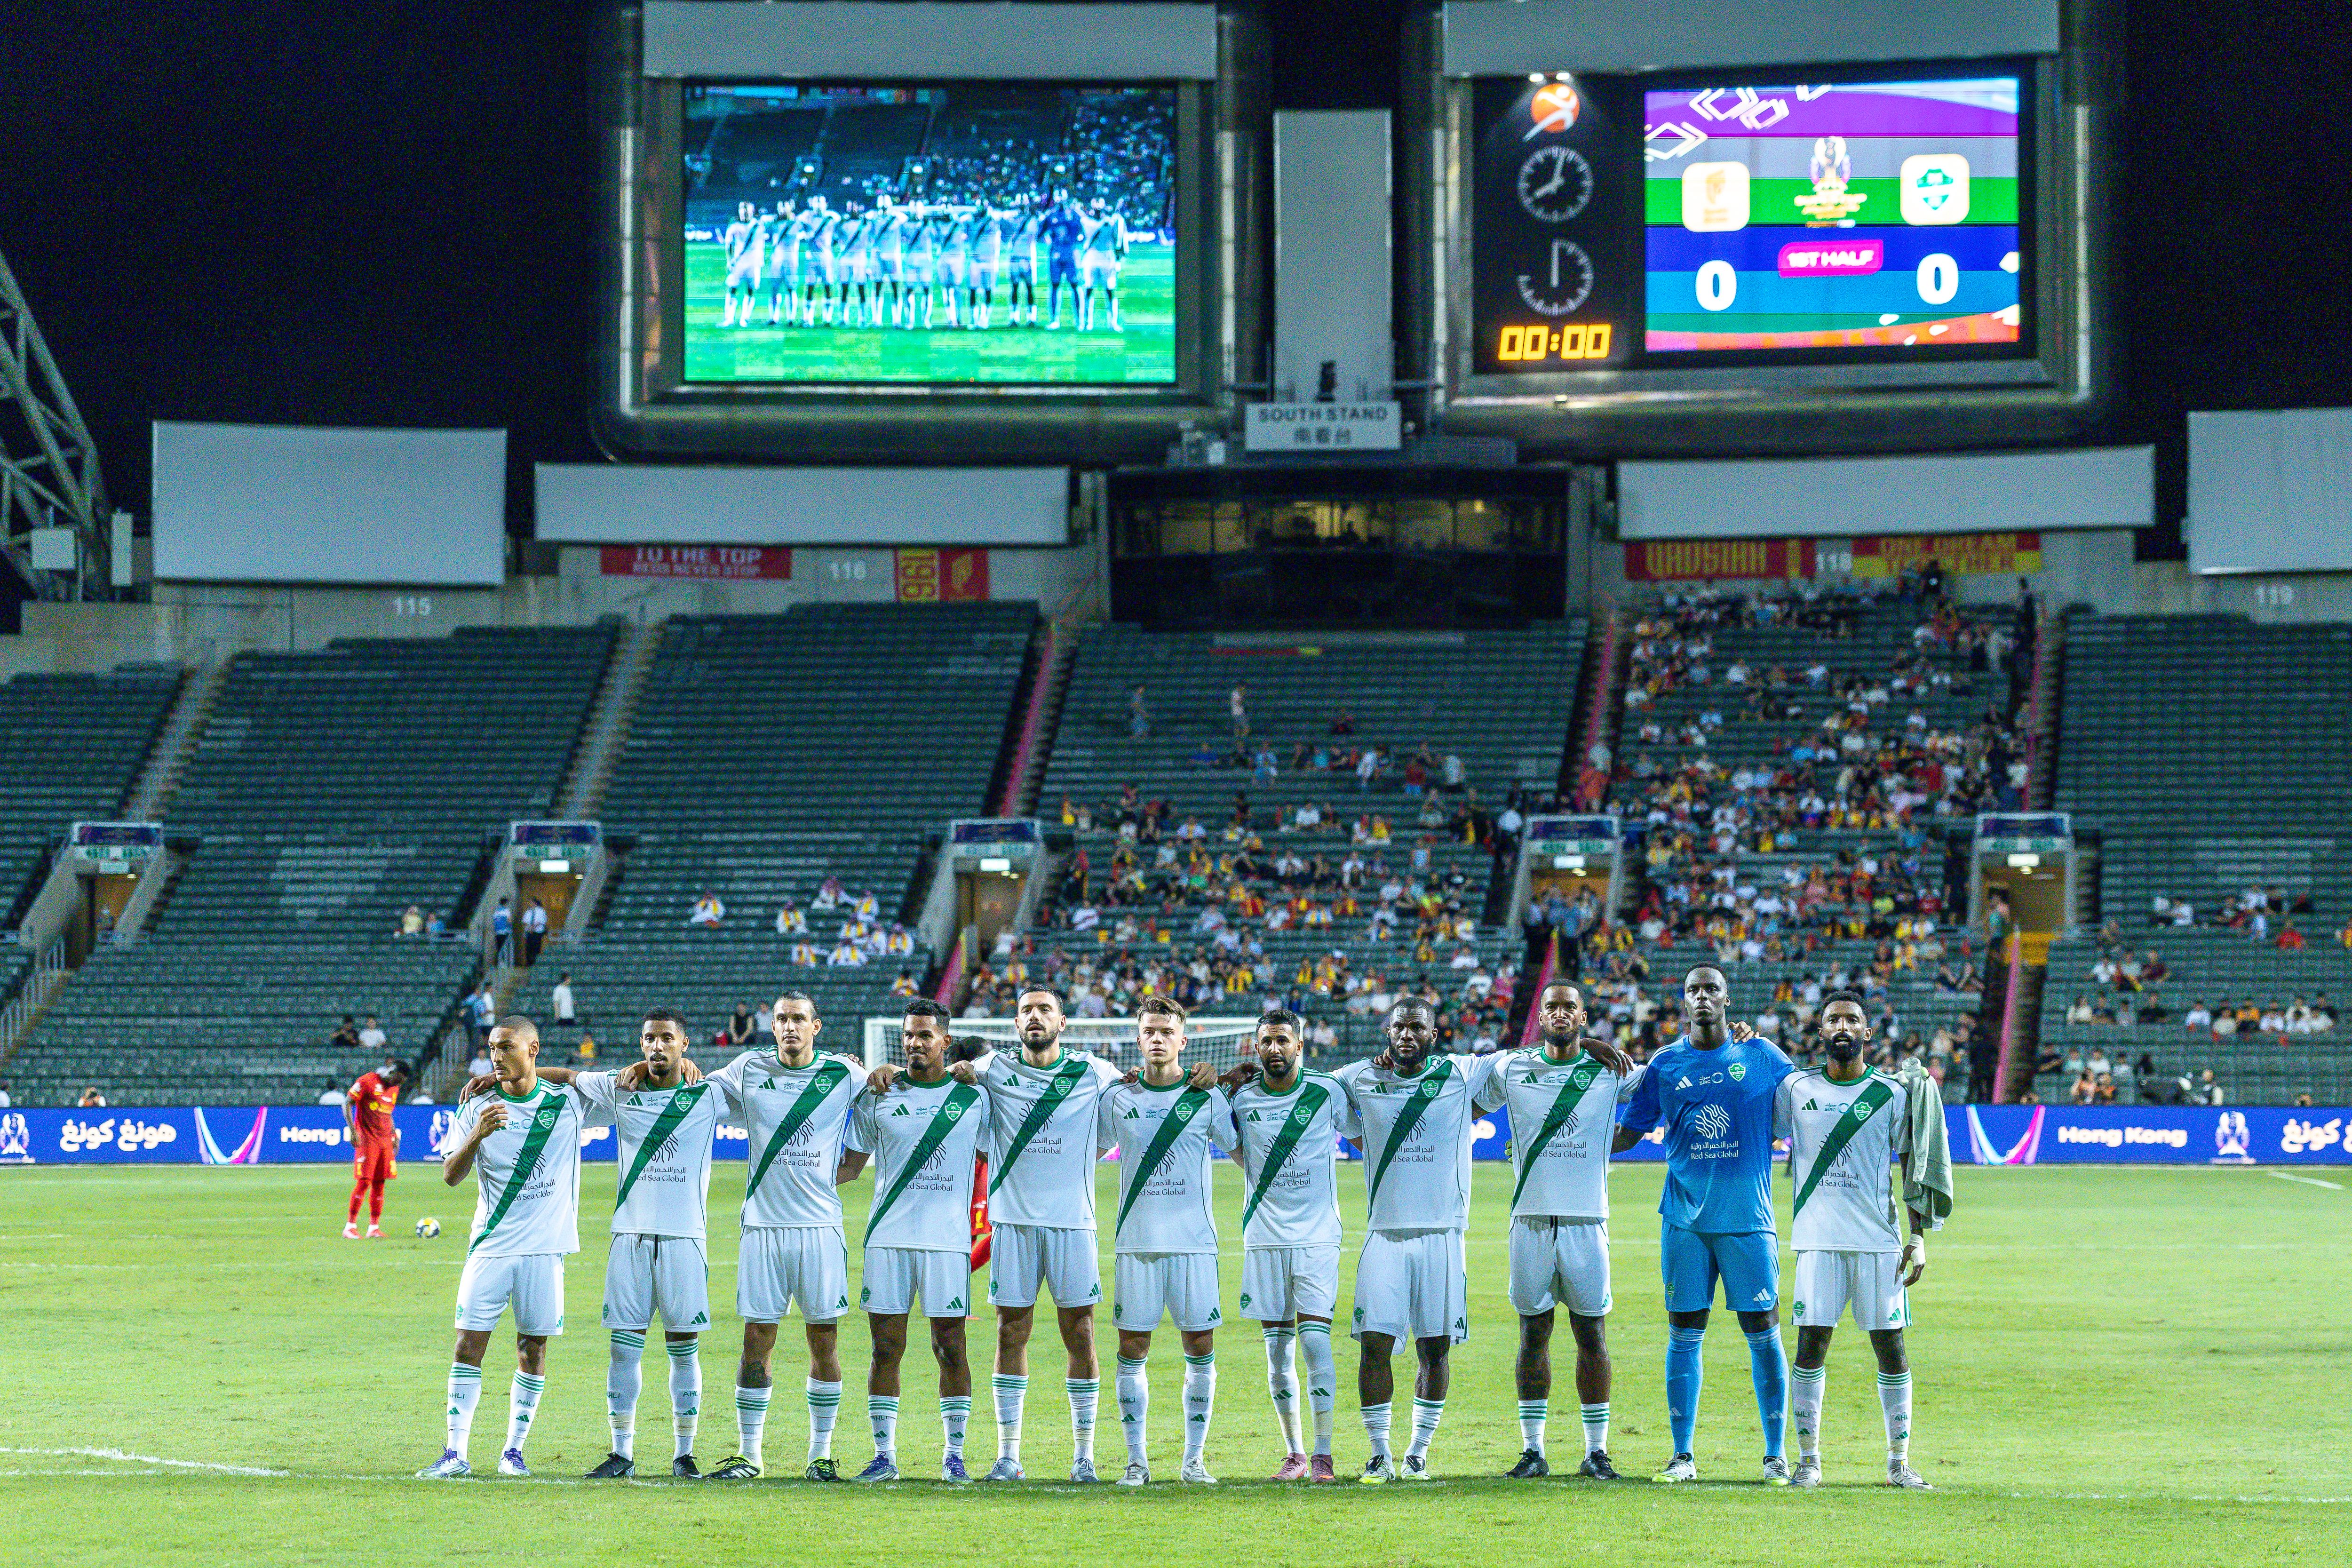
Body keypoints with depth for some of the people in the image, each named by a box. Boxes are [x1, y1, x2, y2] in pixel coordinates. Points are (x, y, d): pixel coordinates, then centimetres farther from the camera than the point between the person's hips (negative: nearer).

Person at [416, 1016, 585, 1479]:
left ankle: (514, 1450, 12)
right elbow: (451, 1176, -4)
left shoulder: (567, 1103, 3)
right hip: (490, 1247, 0)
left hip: (545, 1248, 0)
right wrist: (478, 1136, -21)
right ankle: (455, 1453, -4)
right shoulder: (479, 1109, 2)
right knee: (469, 1343, -5)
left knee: (533, 1347, 3)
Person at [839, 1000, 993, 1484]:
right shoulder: (878, 1098, 9)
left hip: (948, 1239, -1)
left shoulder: (973, 1098, 6)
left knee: (950, 1347, -2)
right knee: (886, 1348, 1)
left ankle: (955, 1455, 4)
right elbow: (851, 1165, 13)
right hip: (887, 1237, 1)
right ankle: (884, 1455, 6)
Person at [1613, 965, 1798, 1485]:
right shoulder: (1665, 1064, 6)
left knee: (1763, 1333, 0)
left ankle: (1776, 1454, 8)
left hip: (1748, 1218, -1)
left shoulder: (1761, 1057, 4)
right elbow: (1628, 1133, 10)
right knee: (1684, 1335, 2)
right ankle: (1683, 1456, 8)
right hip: (1685, 1218, 1)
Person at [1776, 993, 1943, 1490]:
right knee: (1811, 1345, -4)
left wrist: (1919, 1237, 0)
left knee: (1891, 1347, 0)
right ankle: (1808, 1459, 4)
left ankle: (1899, 1462, 8)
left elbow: (1913, 1165, 7)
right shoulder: (1796, 1089, 7)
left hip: (1879, 1241, 0)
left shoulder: (1891, 1093, 5)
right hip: (1818, 1240, 0)